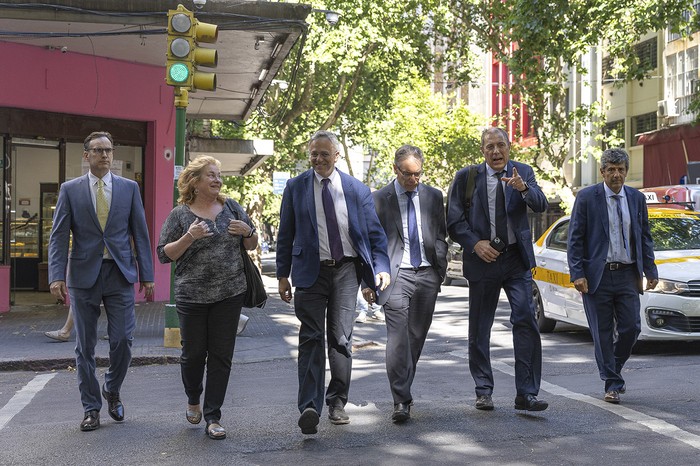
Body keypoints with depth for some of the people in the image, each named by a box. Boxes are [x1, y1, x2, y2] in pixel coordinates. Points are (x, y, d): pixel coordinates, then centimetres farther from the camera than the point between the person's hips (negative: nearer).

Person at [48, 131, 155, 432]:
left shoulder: (129, 188, 6)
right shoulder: (70, 189, 4)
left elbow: (140, 233, 6)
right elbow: (59, 235, 0)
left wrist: (146, 275, 2)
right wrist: (57, 276, -11)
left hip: (120, 273, 0)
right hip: (84, 274, 0)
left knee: (122, 340, -3)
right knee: (85, 346, 5)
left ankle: (112, 391, 24)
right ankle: (91, 408, 17)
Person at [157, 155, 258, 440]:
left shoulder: (231, 207, 7)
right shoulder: (180, 214, -2)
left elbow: (251, 246, 14)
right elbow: (164, 255, -4)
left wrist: (247, 231, -8)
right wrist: (189, 237, -18)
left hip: (230, 294, 2)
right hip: (192, 296, -2)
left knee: (221, 355, 2)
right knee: (194, 353, 9)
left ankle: (213, 417, 10)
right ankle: (193, 401, 36)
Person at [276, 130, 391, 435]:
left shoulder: (357, 190, 7)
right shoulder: (296, 188, 6)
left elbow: (374, 232, 8)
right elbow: (285, 234, 8)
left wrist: (381, 267, -4)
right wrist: (283, 275, 4)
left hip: (346, 271, 1)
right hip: (311, 271, -1)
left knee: (341, 338, 5)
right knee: (311, 338, -6)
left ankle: (337, 402, 18)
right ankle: (309, 407, -10)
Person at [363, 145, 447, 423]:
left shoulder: (433, 196, 11)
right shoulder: (379, 199, 2)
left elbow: (440, 236, 16)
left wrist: (441, 271, 7)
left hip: (427, 275, 4)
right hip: (397, 274, -4)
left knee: (417, 337, 9)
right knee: (398, 338, -13)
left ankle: (403, 389, 25)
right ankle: (401, 401, -12)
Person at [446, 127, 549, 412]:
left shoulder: (523, 172, 6)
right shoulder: (466, 177, 2)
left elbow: (541, 205, -9)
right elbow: (454, 220, 1)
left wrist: (523, 188, -28)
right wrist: (475, 243, -12)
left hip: (517, 259, 0)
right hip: (483, 260, 0)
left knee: (526, 320, -12)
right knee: (479, 329, 7)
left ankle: (526, 394, -7)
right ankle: (483, 392, 21)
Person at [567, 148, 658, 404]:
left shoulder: (637, 198, 9)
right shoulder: (586, 197, -2)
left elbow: (645, 237, 15)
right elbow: (575, 238, -4)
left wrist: (650, 271, 8)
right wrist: (577, 274, -11)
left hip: (627, 274, 3)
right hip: (597, 275, -3)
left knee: (631, 328, 1)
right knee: (603, 333, 2)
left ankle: (614, 370, 26)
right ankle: (612, 383, 13)